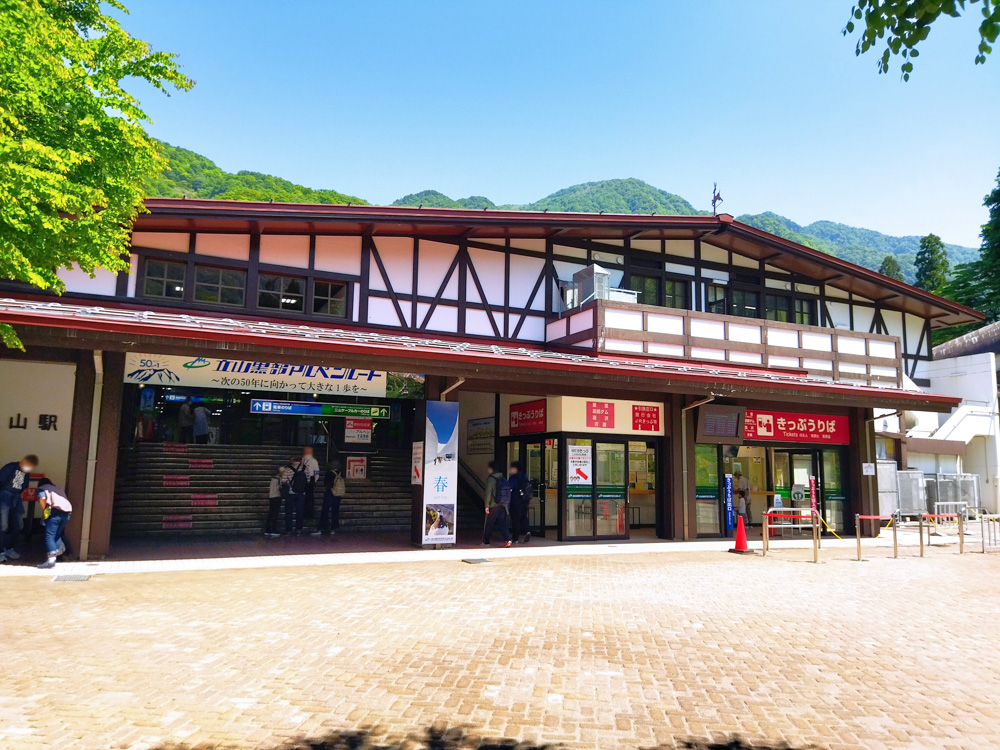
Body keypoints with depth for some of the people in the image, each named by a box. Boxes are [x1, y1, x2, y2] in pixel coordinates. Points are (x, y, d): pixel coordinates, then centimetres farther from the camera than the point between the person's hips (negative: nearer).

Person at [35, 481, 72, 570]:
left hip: (56, 510, -6)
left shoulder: (41, 488, 20)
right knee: (57, 535, 20)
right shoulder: (58, 489, 36)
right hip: (68, 512, 6)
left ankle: (51, 560, -19)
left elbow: (42, 498, -3)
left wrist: (45, 510, 9)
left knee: (49, 536, -8)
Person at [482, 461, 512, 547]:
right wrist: (506, 504, 17)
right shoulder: (503, 478, 10)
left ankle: (486, 541, 18)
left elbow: (488, 492, -16)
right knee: (502, 523, 8)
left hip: (493, 505, -6)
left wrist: (487, 505, -14)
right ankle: (507, 539, -8)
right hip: (503, 505, 6)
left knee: (488, 524, 8)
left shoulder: (491, 478, -11)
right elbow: (508, 491, 12)